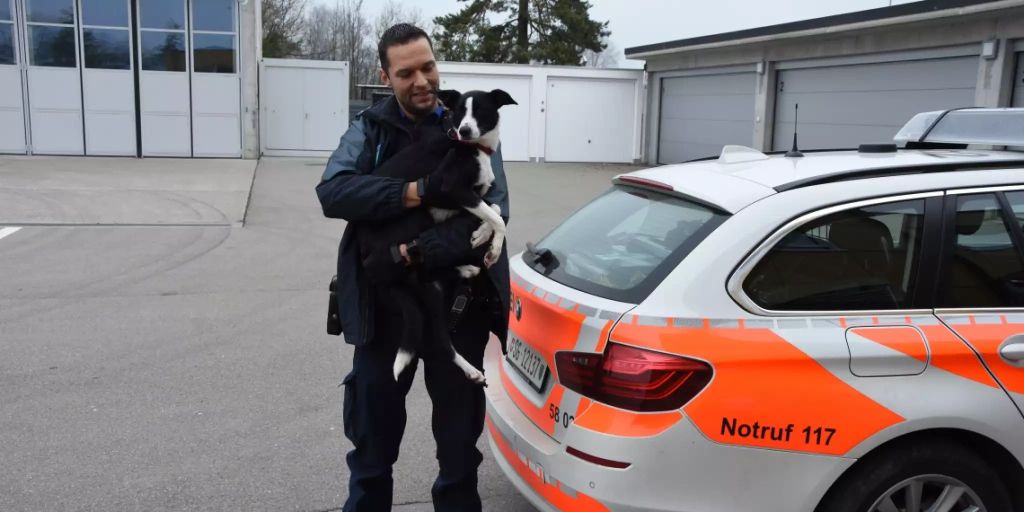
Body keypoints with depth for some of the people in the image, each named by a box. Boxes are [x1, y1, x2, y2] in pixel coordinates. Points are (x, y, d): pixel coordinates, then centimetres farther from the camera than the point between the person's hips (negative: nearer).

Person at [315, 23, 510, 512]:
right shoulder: (370, 128, 1)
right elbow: (332, 191, -15)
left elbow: (494, 210, -13)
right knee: (373, 431, 14)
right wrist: (411, 194, -27)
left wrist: (423, 252, -25)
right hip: (384, 302, 1)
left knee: (459, 430, 15)